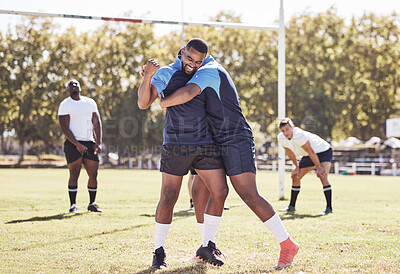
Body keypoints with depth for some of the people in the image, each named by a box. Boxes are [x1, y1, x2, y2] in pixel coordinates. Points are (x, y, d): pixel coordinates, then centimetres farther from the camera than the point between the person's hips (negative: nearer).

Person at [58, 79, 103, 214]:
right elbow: (64, 127, -8)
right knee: (74, 175, -5)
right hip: (73, 143, -4)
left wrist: (98, 143, -1)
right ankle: (73, 205, 0)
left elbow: (97, 123, 12)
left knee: (93, 174, 3)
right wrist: (77, 145, -15)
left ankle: (92, 204, 15)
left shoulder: (90, 102, 14)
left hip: (89, 143, 5)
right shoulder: (65, 105, -2)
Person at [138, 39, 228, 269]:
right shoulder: (166, 74, -2)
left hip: (206, 143, 5)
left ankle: (207, 246, 10)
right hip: (176, 145, -5)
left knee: (220, 192, -1)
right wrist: (147, 78, -26)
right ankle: (159, 251, 8)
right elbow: (143, 103, -11)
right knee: (169, 198, -4)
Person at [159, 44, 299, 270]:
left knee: (250, 196, -14)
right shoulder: (212, 74, 24)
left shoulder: (208, 71, -10)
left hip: (235, 140, -10)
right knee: (199, 192, 7)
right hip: (219, 145, 10)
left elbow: (187, 93, -28)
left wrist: (164, 102, -11)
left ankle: (287, 245, -9)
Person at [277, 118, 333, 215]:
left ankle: (329, 208, -24)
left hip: (323, 151, -8)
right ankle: (292, 206, 19)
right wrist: (297, 167, 9)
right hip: (308, 156, 8)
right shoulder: (281, 138, -14)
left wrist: (318, 167, -22)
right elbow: (290, 152, 3)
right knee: (295, 177, 7)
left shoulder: (299, 136, -37)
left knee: (323, 177, -26)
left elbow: (310, 151, -29)